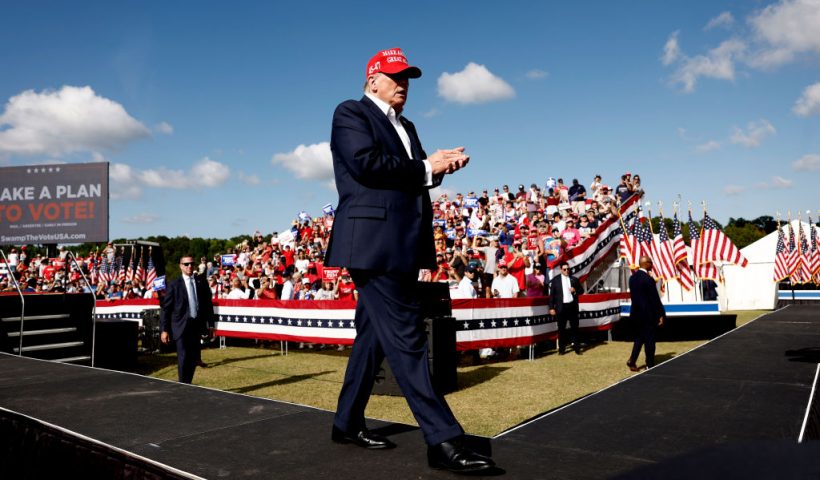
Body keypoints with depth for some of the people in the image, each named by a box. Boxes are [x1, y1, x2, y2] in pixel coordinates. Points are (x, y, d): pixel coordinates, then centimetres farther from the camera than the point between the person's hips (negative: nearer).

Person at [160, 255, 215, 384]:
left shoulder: (201, 282, 7)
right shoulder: (174, 284, -2)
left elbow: (208, 303, 10)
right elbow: (165, 308, -2)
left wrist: (210, 323, 4)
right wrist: (164, 329, -7)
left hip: (197, 324, 3)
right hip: (182, 326, -3)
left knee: (193, 358, 9)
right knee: (183, 358, -4)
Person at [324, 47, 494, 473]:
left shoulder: (405, 127, 25)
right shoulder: (351, 113, 1)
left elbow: (413, 177, 17)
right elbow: (366, 163, -16)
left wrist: (439, 165, -4)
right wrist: (426, 168, -8)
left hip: (400, 246, 9)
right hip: (374, 243, -9)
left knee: (376, 335, 13)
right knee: (406, 337, -11)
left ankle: (347, 423, 26)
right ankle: (443, 440, -9)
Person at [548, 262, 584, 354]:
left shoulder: (574, 279, 8)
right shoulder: (555, 280, 1)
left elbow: (581, 290, 13)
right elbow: (551, 295, 0)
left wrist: (575, 291, -9)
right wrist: (551, 308, -5)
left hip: (572, 306, 2)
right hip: (561, 307, -2)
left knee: (574, 327, 6)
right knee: (561, 328, 4)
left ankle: (576, 347, 14)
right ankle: (561, 348, 11)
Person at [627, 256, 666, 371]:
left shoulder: (633, 277, 5)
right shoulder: (648, 279, -18)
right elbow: (655, 298, -15)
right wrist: (661, 314, -10)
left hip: (636, 313, 7)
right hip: (648, 314, -7)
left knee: (639, 337, 16)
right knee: (649, 340, 4)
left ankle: (632, 360, 6)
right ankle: (650, 365, 12)